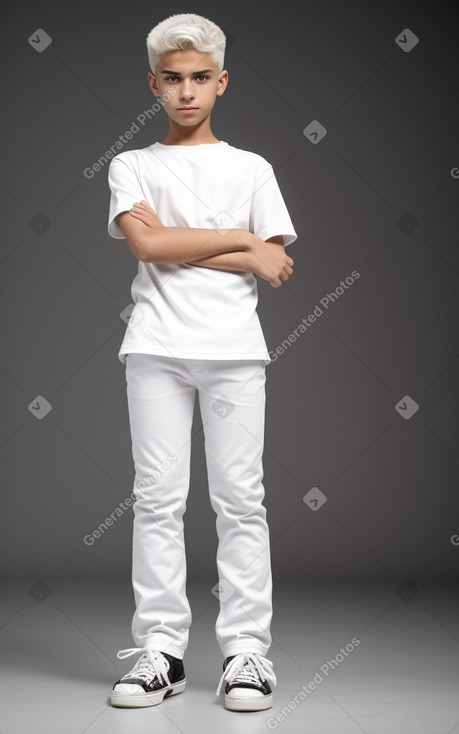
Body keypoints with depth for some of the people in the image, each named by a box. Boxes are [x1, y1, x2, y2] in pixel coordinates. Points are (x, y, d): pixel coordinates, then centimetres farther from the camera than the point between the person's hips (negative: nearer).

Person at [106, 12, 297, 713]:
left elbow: (274, 267, 3)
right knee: (158, 497, -1)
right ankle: (161, 650, 4)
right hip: (156, 346, 0)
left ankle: (246, 650, 2)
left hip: (233, 346, 0)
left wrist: (177, 246, -3)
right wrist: (239, 241, -3)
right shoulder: (131, 165, 13)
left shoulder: (251, 168, 14)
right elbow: (147, 244, -6)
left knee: (240, 498, -2)